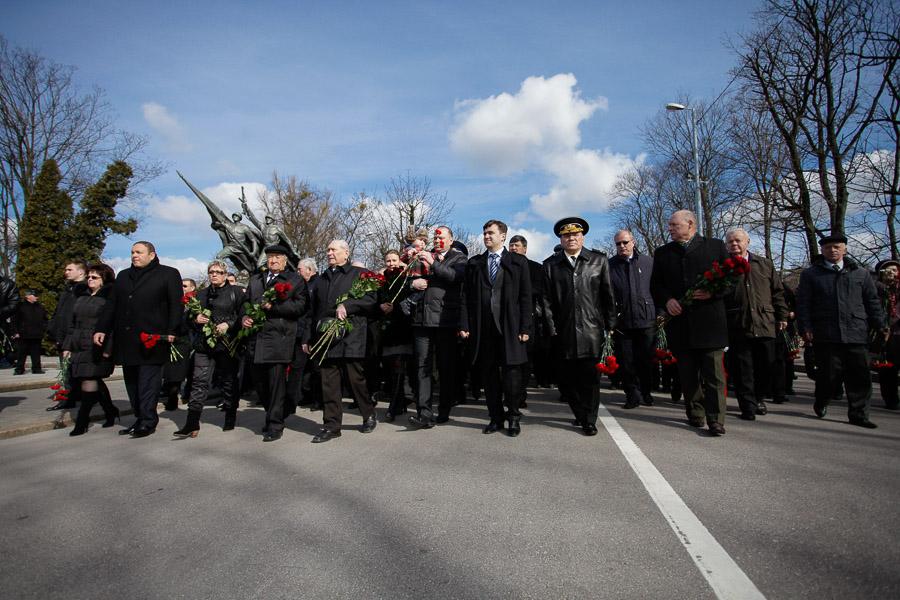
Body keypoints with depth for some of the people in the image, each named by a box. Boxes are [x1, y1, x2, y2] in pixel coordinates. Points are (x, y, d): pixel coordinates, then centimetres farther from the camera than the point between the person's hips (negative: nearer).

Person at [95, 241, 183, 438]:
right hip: (126, 339, 6)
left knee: (148, 381, -5)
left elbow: (175, 305, -5)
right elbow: (111, 305, 20)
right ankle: (140, 418, 17)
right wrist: (102, 329, 11)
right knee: (131, 381, 9)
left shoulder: (168, 274, 2)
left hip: (152, 339, -6)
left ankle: (148, 421, 2)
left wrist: (171, 331, -12)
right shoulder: (123, 276, 21)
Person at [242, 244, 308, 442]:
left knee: (276, 381, -5)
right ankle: (276, 415, 29)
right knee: (259, 381, 10)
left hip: (279, 338, -6)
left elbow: (300, 305, -7)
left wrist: (274, 306, -15)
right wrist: (244, 316, 4)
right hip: (256, 338, 6)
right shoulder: (255, 280, 23)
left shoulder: (295, 280, 5)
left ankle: (275, 425, 5)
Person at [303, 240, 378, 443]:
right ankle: (331, 425, 11)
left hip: (350, 336, -5)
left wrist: (347, 305, -16)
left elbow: (372, 298, -7)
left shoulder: (359, 273, 5)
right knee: (329, 382, 4)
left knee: (356, 378, 0)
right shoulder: (322, 278, 22)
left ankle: (369, 415, 22)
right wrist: (310, 338, 18)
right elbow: (315, 310, 22)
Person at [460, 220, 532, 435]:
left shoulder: (518, 262, 6)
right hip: (483, 327, 2)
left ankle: (513, 418, 17)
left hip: (510, 327, -2)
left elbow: (526, 297, 1)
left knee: (512, 373, 1)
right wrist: (465, 324, -1)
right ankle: (495, 417, 19)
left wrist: (525, 328, -6)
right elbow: (467, 296, 8)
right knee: (488, 374, 6)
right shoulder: (474, 263, 12)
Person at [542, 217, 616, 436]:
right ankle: (580, 415, 24)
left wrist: (610, 325, 4)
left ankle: (589, 420, 15)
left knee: (589, 377, 1)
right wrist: (552, 328, -1)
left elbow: (608, 295, 7)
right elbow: (547, 300, 5)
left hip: (591, 330, -1)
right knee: (566, 378, 5)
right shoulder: (550, 265, 7)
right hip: (564, 333, 1)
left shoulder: (599, 260, 7)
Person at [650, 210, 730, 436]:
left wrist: (713, 292, -13)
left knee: (713, 374, -1)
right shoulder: (662, 253, 14)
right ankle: (695, 414, 21)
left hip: (710, 321, -2)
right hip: (679, 321, 3)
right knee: (687, 374, 9)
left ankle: (715, 420, 4)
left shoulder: (716, 246, 7)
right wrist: (666, 300, -7)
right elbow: (655, 284, 12)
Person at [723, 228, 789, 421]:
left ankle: (759, 397, 29)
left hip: (765, 324, 2)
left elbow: (778, 292, 15)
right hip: (737, 326, -2)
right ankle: (748, 406, 8)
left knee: (767, 365, 7)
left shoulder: (765, 264, 13)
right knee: (741, 369, -1)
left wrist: (782, 316, 9)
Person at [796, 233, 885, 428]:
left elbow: (872, 302, 15)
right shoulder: (810, 274, 9)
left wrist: (879, 325, 5)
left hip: (856, 334, 3)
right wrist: (805, 327, -7)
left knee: (860, 376, 1)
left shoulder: (861, 273, 16)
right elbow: (803, 303, 3)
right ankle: (821, 403, 25)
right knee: (829, 374, 0)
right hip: (825, 336, -2)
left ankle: (858, 415, 11)